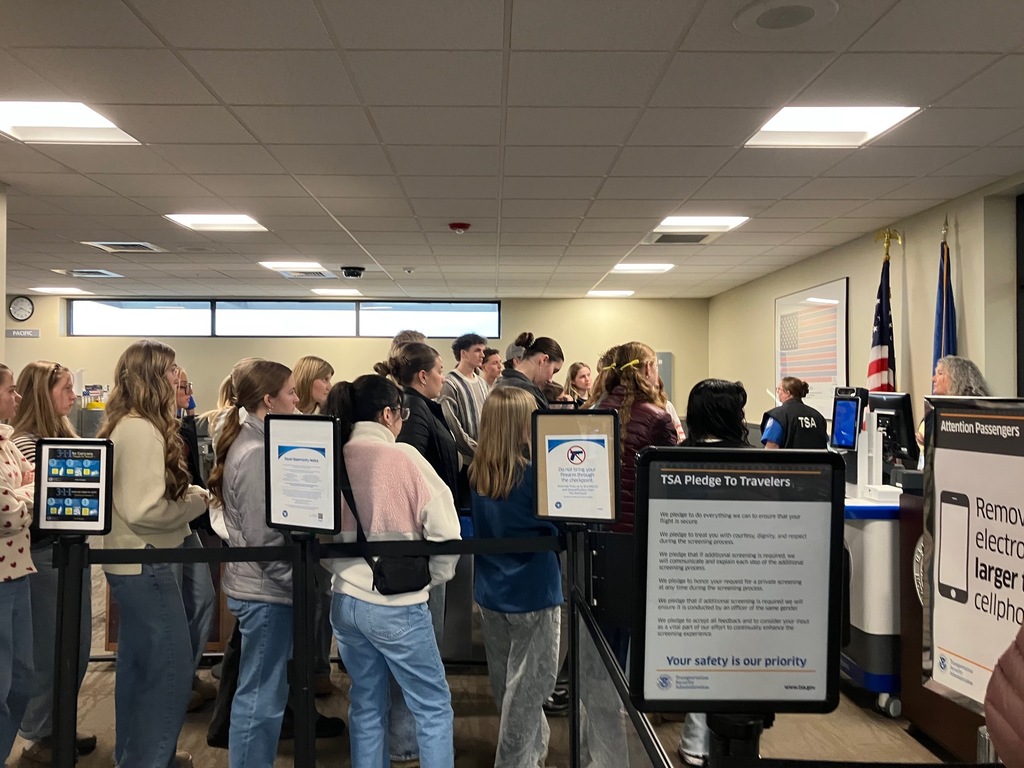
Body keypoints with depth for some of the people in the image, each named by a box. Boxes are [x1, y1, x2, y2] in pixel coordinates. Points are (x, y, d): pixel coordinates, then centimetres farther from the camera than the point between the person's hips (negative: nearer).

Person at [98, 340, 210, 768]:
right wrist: (197, 502, -14)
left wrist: (187, 492, 5)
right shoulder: (142, 430, -22)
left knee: (140, 665, 20)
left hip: (134, 561, 10)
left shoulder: (127, 425, 9)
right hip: (146, 563, -10)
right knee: (171, 670, -2)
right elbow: (143, 510, -26)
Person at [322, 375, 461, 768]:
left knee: (366, 707, 18)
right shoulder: (404, 456, -14)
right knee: (434, 707, 10)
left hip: (344, 599, 6)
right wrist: (433, 577, 2)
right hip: (396, 603, -5)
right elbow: (444, 527, -13)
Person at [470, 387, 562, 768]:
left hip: (490, 592, 7)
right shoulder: (534, 471, -20)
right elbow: (558, 526, -11)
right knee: (526, 685, 8)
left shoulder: (478, 472, -2)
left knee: (506, 681, 21)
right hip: (531, 593, -7)